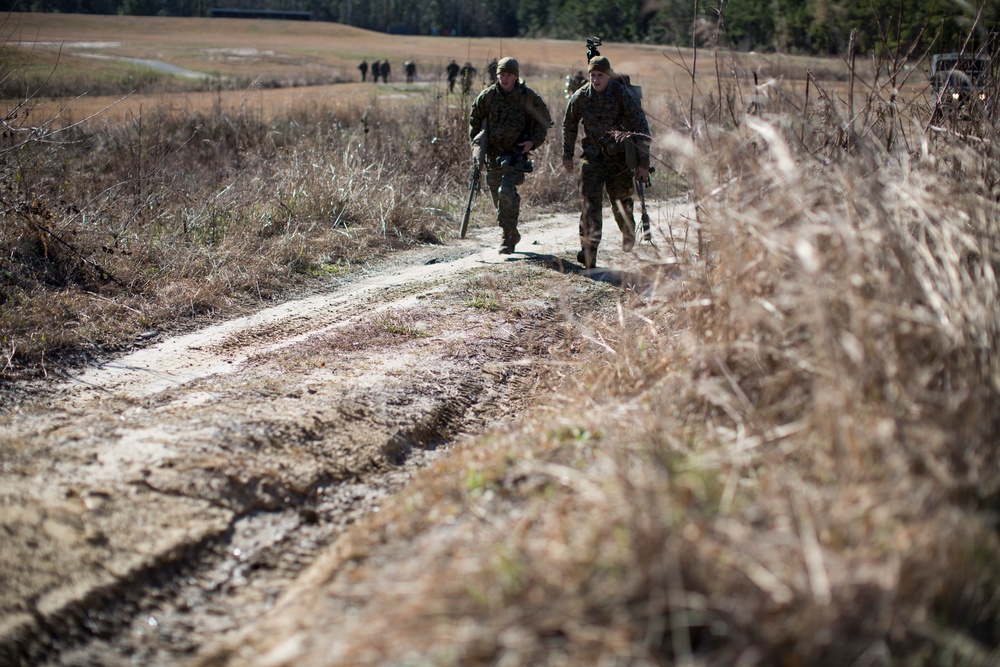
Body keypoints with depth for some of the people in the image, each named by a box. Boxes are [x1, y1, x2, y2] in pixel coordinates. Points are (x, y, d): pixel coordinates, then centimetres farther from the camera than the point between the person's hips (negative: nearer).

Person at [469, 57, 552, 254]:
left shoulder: (529, 97, -6)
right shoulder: (487, 96, -1)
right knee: (498, 197, 10)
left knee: (507, 192, -21)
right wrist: (476, 141, 5)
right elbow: (474, 117, 13)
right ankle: (513, 234, 29)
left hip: (516, 153, -4)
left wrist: (534, 141, -9)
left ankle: (508, 239, -16)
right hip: (492, 154, 4)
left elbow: (544, 120, 4)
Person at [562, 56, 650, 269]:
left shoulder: (623, 95, -15)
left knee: (621, 203, 8)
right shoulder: (580, 97, -6)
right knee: (591, 201, -13)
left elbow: (641, 129, -12)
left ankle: (629, 234, 40)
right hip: (593, 156, 1)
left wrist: (643, 162, -14)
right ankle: (588, 250, -18)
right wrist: (567, 154, 15)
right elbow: (569, 124, 12)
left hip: (619, 157, -1)